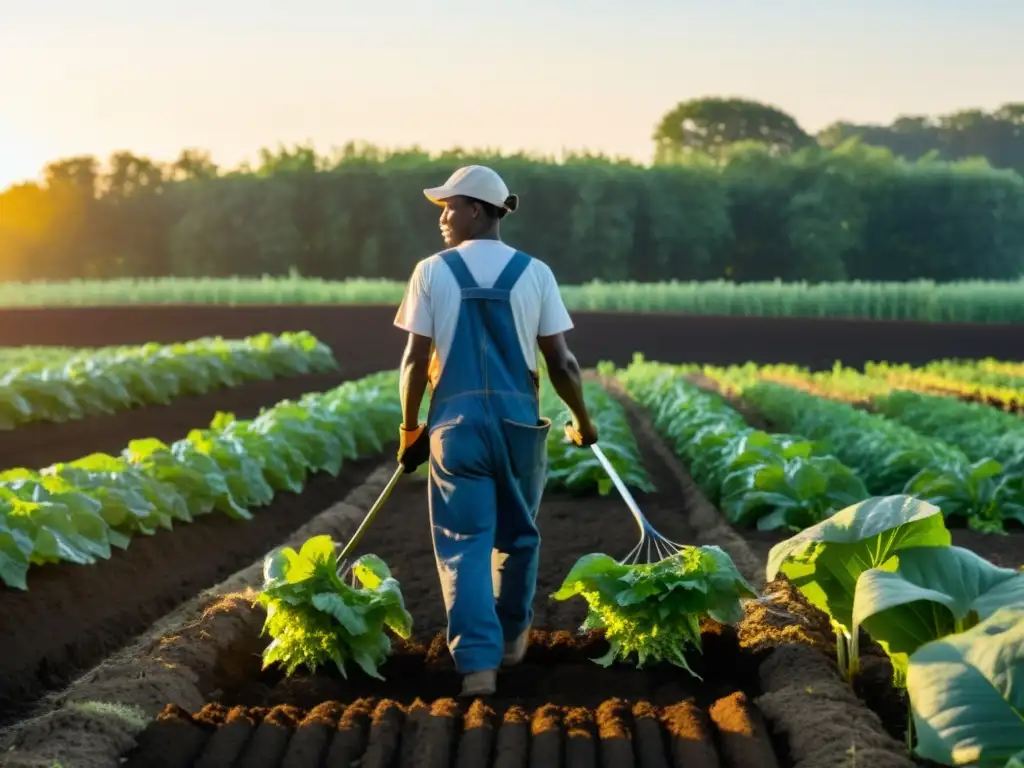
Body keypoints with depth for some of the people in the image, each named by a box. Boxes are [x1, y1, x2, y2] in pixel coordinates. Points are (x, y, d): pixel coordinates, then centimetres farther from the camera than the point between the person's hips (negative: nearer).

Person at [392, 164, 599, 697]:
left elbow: (416, 360, -4)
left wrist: (409, 427, 10)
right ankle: (511, 637, 34)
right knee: (517, 535, 20)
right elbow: (560, 362, -2)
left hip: (456, 420, -1)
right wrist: (582, 420, 13)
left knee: (464, 543, 0)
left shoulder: (432, 272, -3)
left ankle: (477, 661, -11)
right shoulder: (534, 273, 0)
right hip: (518, 419, 2)